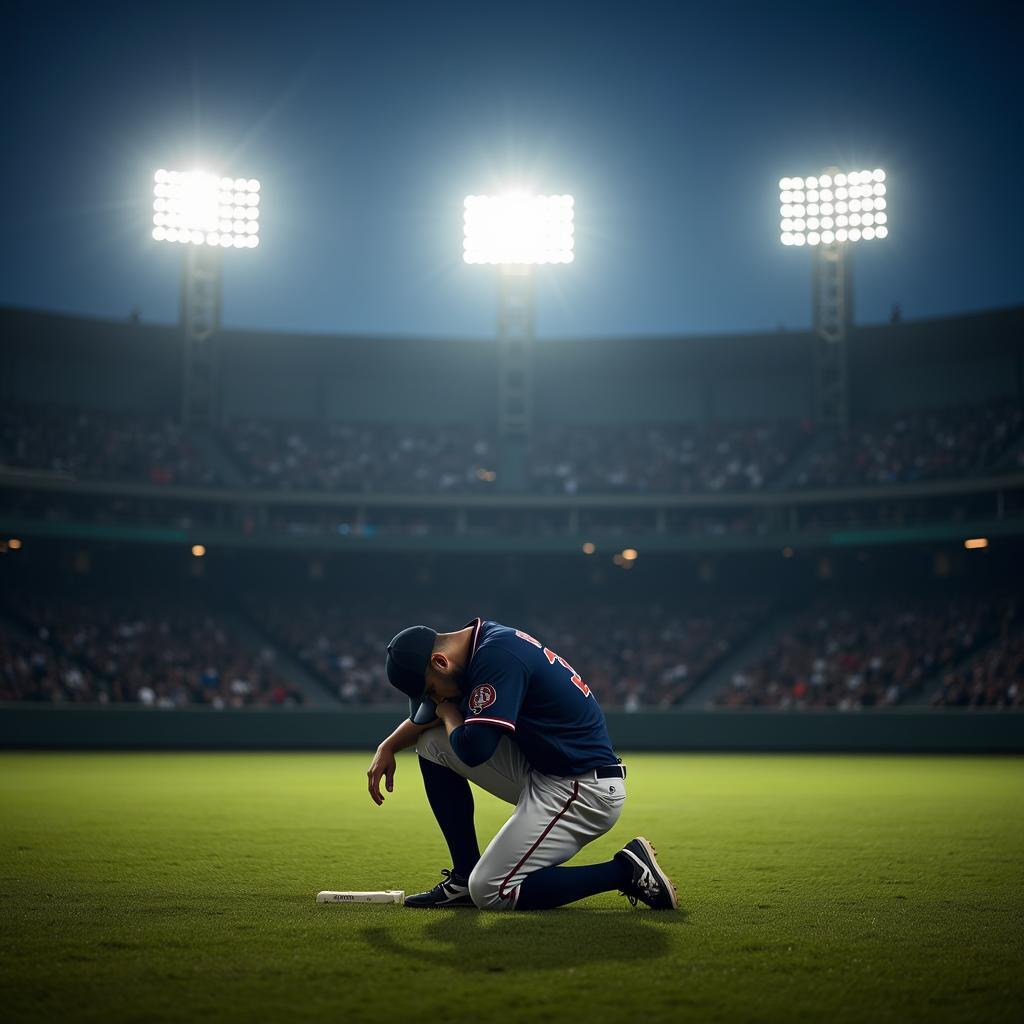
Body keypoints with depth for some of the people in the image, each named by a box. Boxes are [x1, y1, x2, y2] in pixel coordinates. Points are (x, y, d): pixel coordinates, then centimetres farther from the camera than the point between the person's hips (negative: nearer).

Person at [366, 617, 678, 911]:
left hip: (585, 788, -10)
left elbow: (473, 750, -27)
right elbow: (427, 715, 23)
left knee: (490, 893, -13)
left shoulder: (497, 655, -22)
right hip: (540, 771, 10)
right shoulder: (481, 643, 7)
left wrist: (448, 710, -7)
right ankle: (465, 876, 12)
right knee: (432, 743, 10)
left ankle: (624, 870, -5)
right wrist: (388, 747, 9)